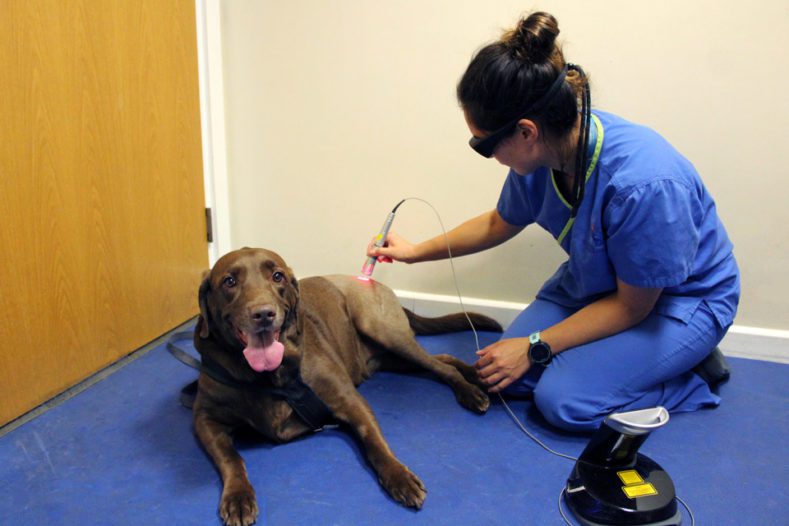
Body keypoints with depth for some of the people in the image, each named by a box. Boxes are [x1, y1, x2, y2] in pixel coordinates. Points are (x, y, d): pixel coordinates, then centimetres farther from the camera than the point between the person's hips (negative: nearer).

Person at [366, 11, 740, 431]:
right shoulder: (542, 152, -16)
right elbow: (499, 224, 6)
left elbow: (632, 306, -22)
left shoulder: (644, 184, -38)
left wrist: (535, 347, -19)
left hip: (679, 299, -6)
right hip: (595, 283, 6)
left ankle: (693, 372, 2)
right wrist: (417, 252, 9)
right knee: (507, 378, -5)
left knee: (563, 399, -20)